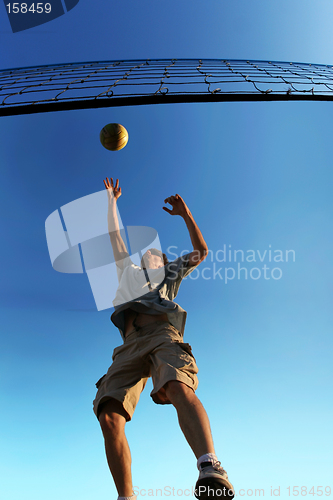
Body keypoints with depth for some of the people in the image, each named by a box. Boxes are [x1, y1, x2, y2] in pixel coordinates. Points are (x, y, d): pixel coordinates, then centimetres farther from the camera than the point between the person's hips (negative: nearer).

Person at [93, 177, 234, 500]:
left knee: (178, 388, -35)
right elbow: (115, 236, 49)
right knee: (109, 417, -20)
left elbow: (201, 251, 34)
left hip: (162, 333, -3)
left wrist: (186, 214, 29)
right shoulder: (129, 272, 42)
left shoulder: (169, 273, 39)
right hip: (130, 344, 3)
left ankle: (211, 473, -50)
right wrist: (112, 199, 58)